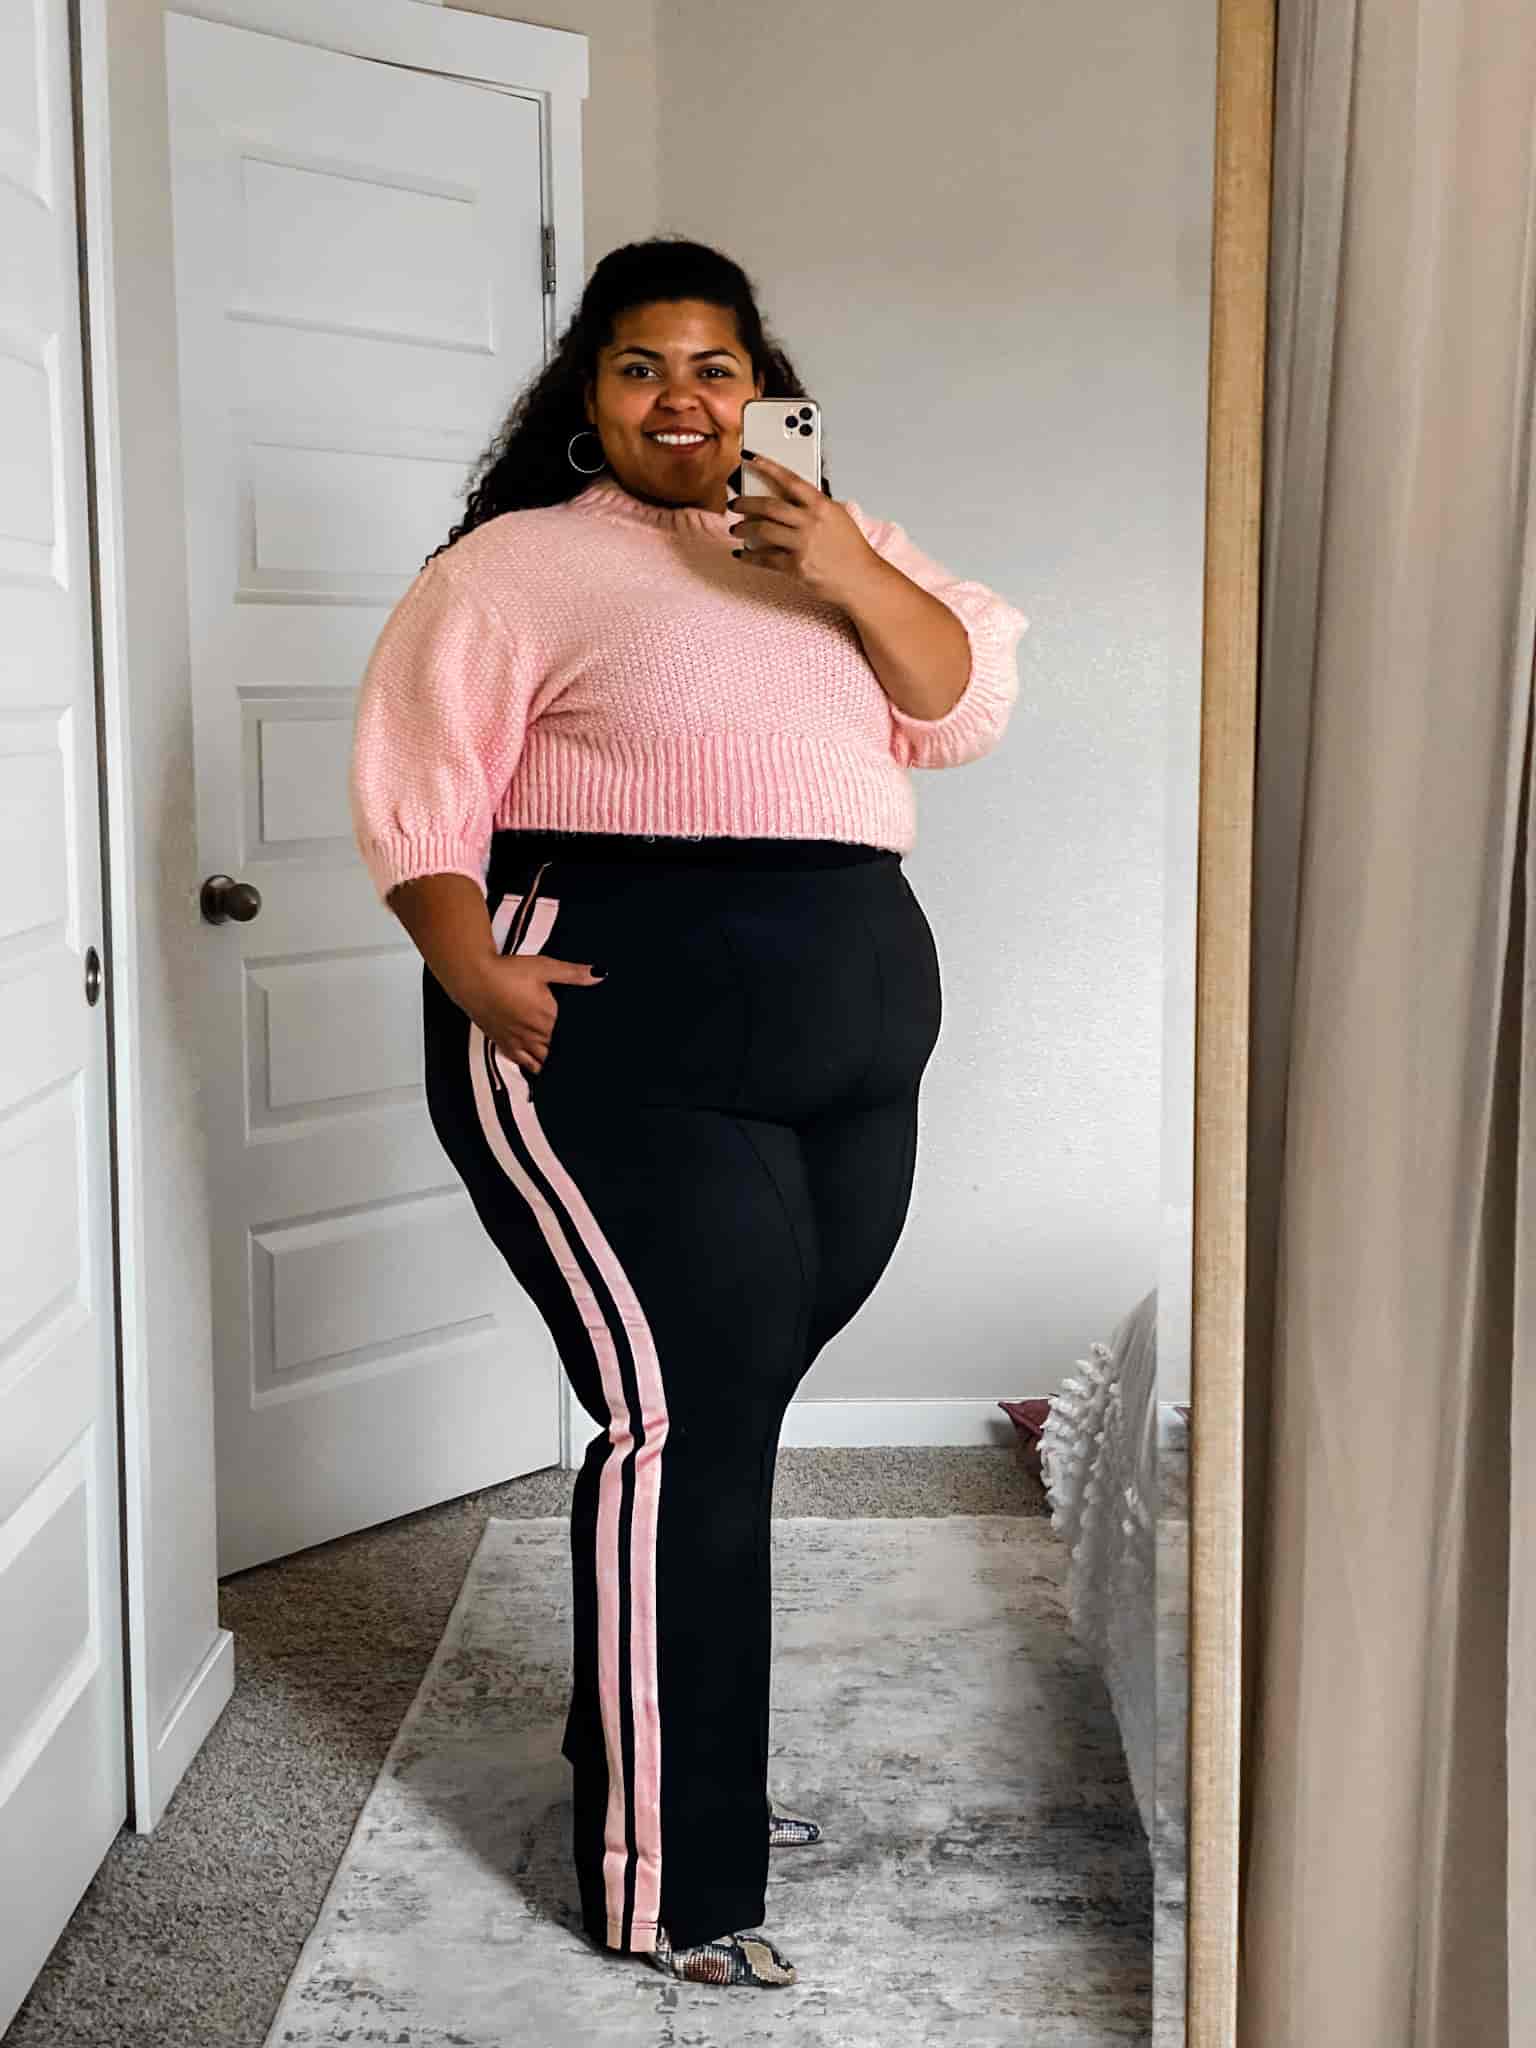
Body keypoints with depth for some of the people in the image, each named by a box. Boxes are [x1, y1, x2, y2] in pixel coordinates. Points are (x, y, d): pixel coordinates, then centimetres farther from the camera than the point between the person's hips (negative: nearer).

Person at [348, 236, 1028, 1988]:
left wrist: (856, 576, -9)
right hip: (633, 1044, -6)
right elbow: (415, 785, -5)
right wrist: (479, 977, -19)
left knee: (729, 1406, 13)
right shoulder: (519, 563, 1)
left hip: (860, 1031, 6)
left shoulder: (831, 546, 18)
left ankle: (676, 1750, 33)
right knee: (682, 1422, -8)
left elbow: (964, 705, 8)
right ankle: (663, 1878, 5)